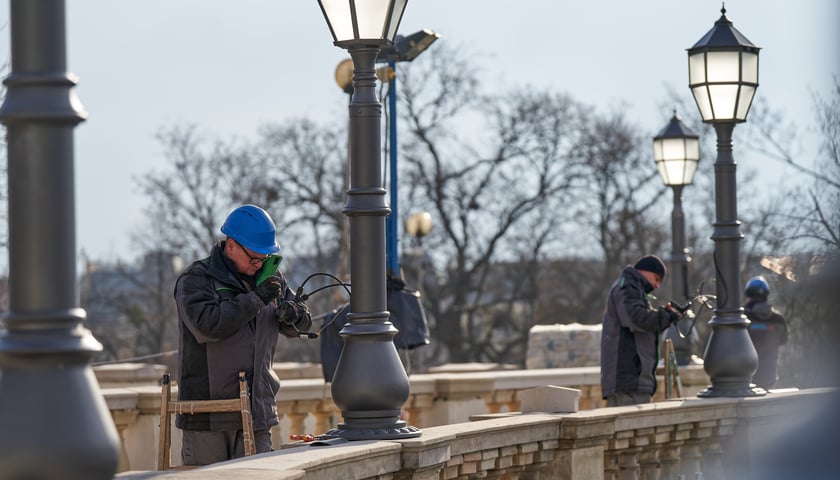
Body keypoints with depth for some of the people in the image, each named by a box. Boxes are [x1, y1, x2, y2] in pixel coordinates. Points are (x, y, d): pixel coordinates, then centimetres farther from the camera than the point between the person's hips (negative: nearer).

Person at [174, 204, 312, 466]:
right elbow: (206, 324, -23)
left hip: (256, 414, 5)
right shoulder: (195, 280, -6)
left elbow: (302, 323, 19)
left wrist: (292, 314, -6)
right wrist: (255, 299, -21)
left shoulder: (270, 278, 13)